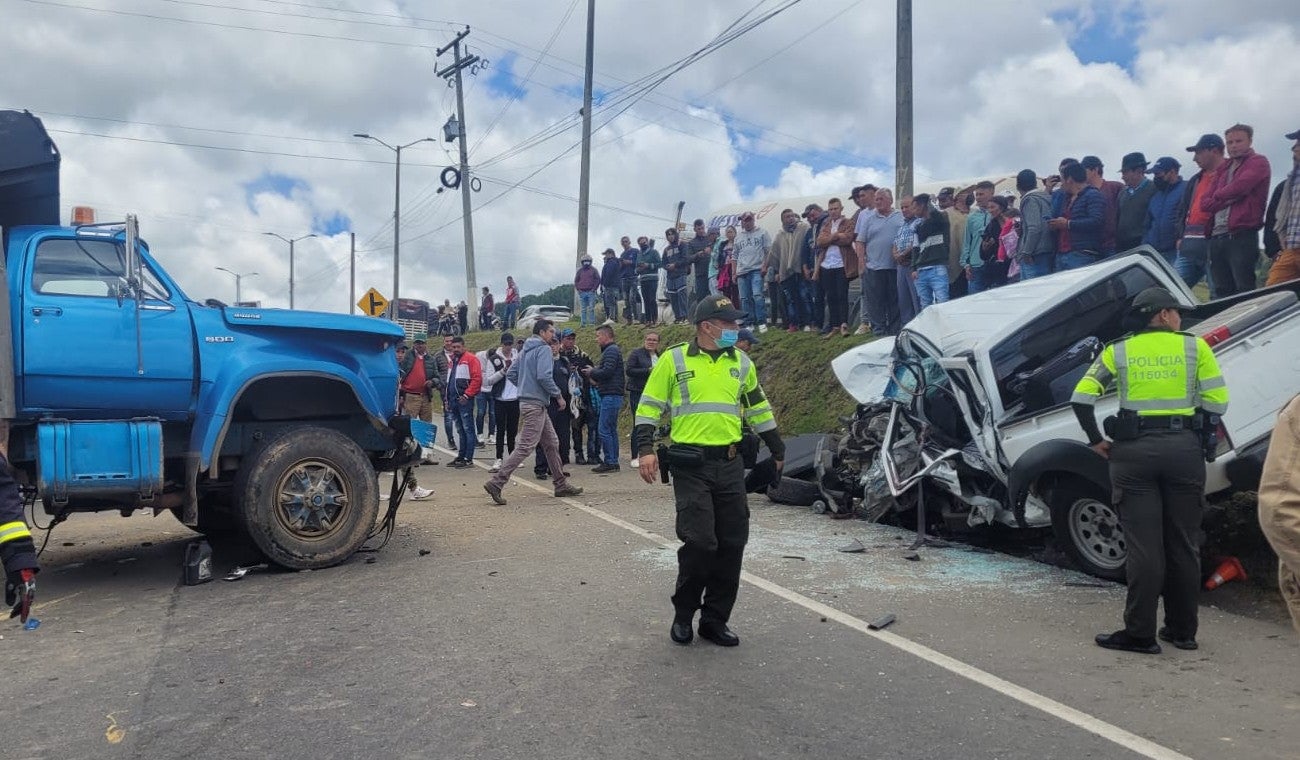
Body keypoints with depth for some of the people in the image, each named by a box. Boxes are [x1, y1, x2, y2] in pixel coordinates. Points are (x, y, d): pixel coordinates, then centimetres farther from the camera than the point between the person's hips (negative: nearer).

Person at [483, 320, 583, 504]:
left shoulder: (525, 350, 17)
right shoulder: (544, 349, -11)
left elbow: (511, 374, 17)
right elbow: (544, 376, -22)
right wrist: (558, 395, -12)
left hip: (527, 401, 10)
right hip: (535, 404, -10)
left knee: (552, 443, 15)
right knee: (525, 447, -10)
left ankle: (561, 484, 21)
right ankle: (496, 482, -12)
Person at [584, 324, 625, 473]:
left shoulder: (611, 351, -11)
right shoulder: (613, 350, 21)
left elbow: (607, 371, -21)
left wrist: (591, 372, -6)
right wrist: (594, 371, 6)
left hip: (610, 395, -11)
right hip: (613, 395, 11)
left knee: (604, 430, -8)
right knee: (611, 430, 12)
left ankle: (609, 462, -5)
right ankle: (613, 462, 15)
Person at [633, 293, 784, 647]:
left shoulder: (740, 362, 12)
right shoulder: (674, 359, -1)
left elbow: (758, 408, 21)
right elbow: (649, 406, 1)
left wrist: (778, 451, 24)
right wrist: (645, 449, -10)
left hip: (730, 465, 5)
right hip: (691, 466, -4)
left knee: (731, 544, 5)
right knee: (699, 541, -9)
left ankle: (715, 620, 19)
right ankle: (683, 614, 14)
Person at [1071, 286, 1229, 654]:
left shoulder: (1118, 351, 4)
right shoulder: (1195, 346, 3)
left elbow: (1081, 398, -5)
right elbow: (1217, 403, -2)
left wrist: (1097, 441, 3)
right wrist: (1191, 426, 12)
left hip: (1134, 451, -1)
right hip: (1184, 448, 1)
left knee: (1143, 546, 2)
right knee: (1183, 544, 12)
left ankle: (1140, 634, 4)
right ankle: (1182, 631, 22)